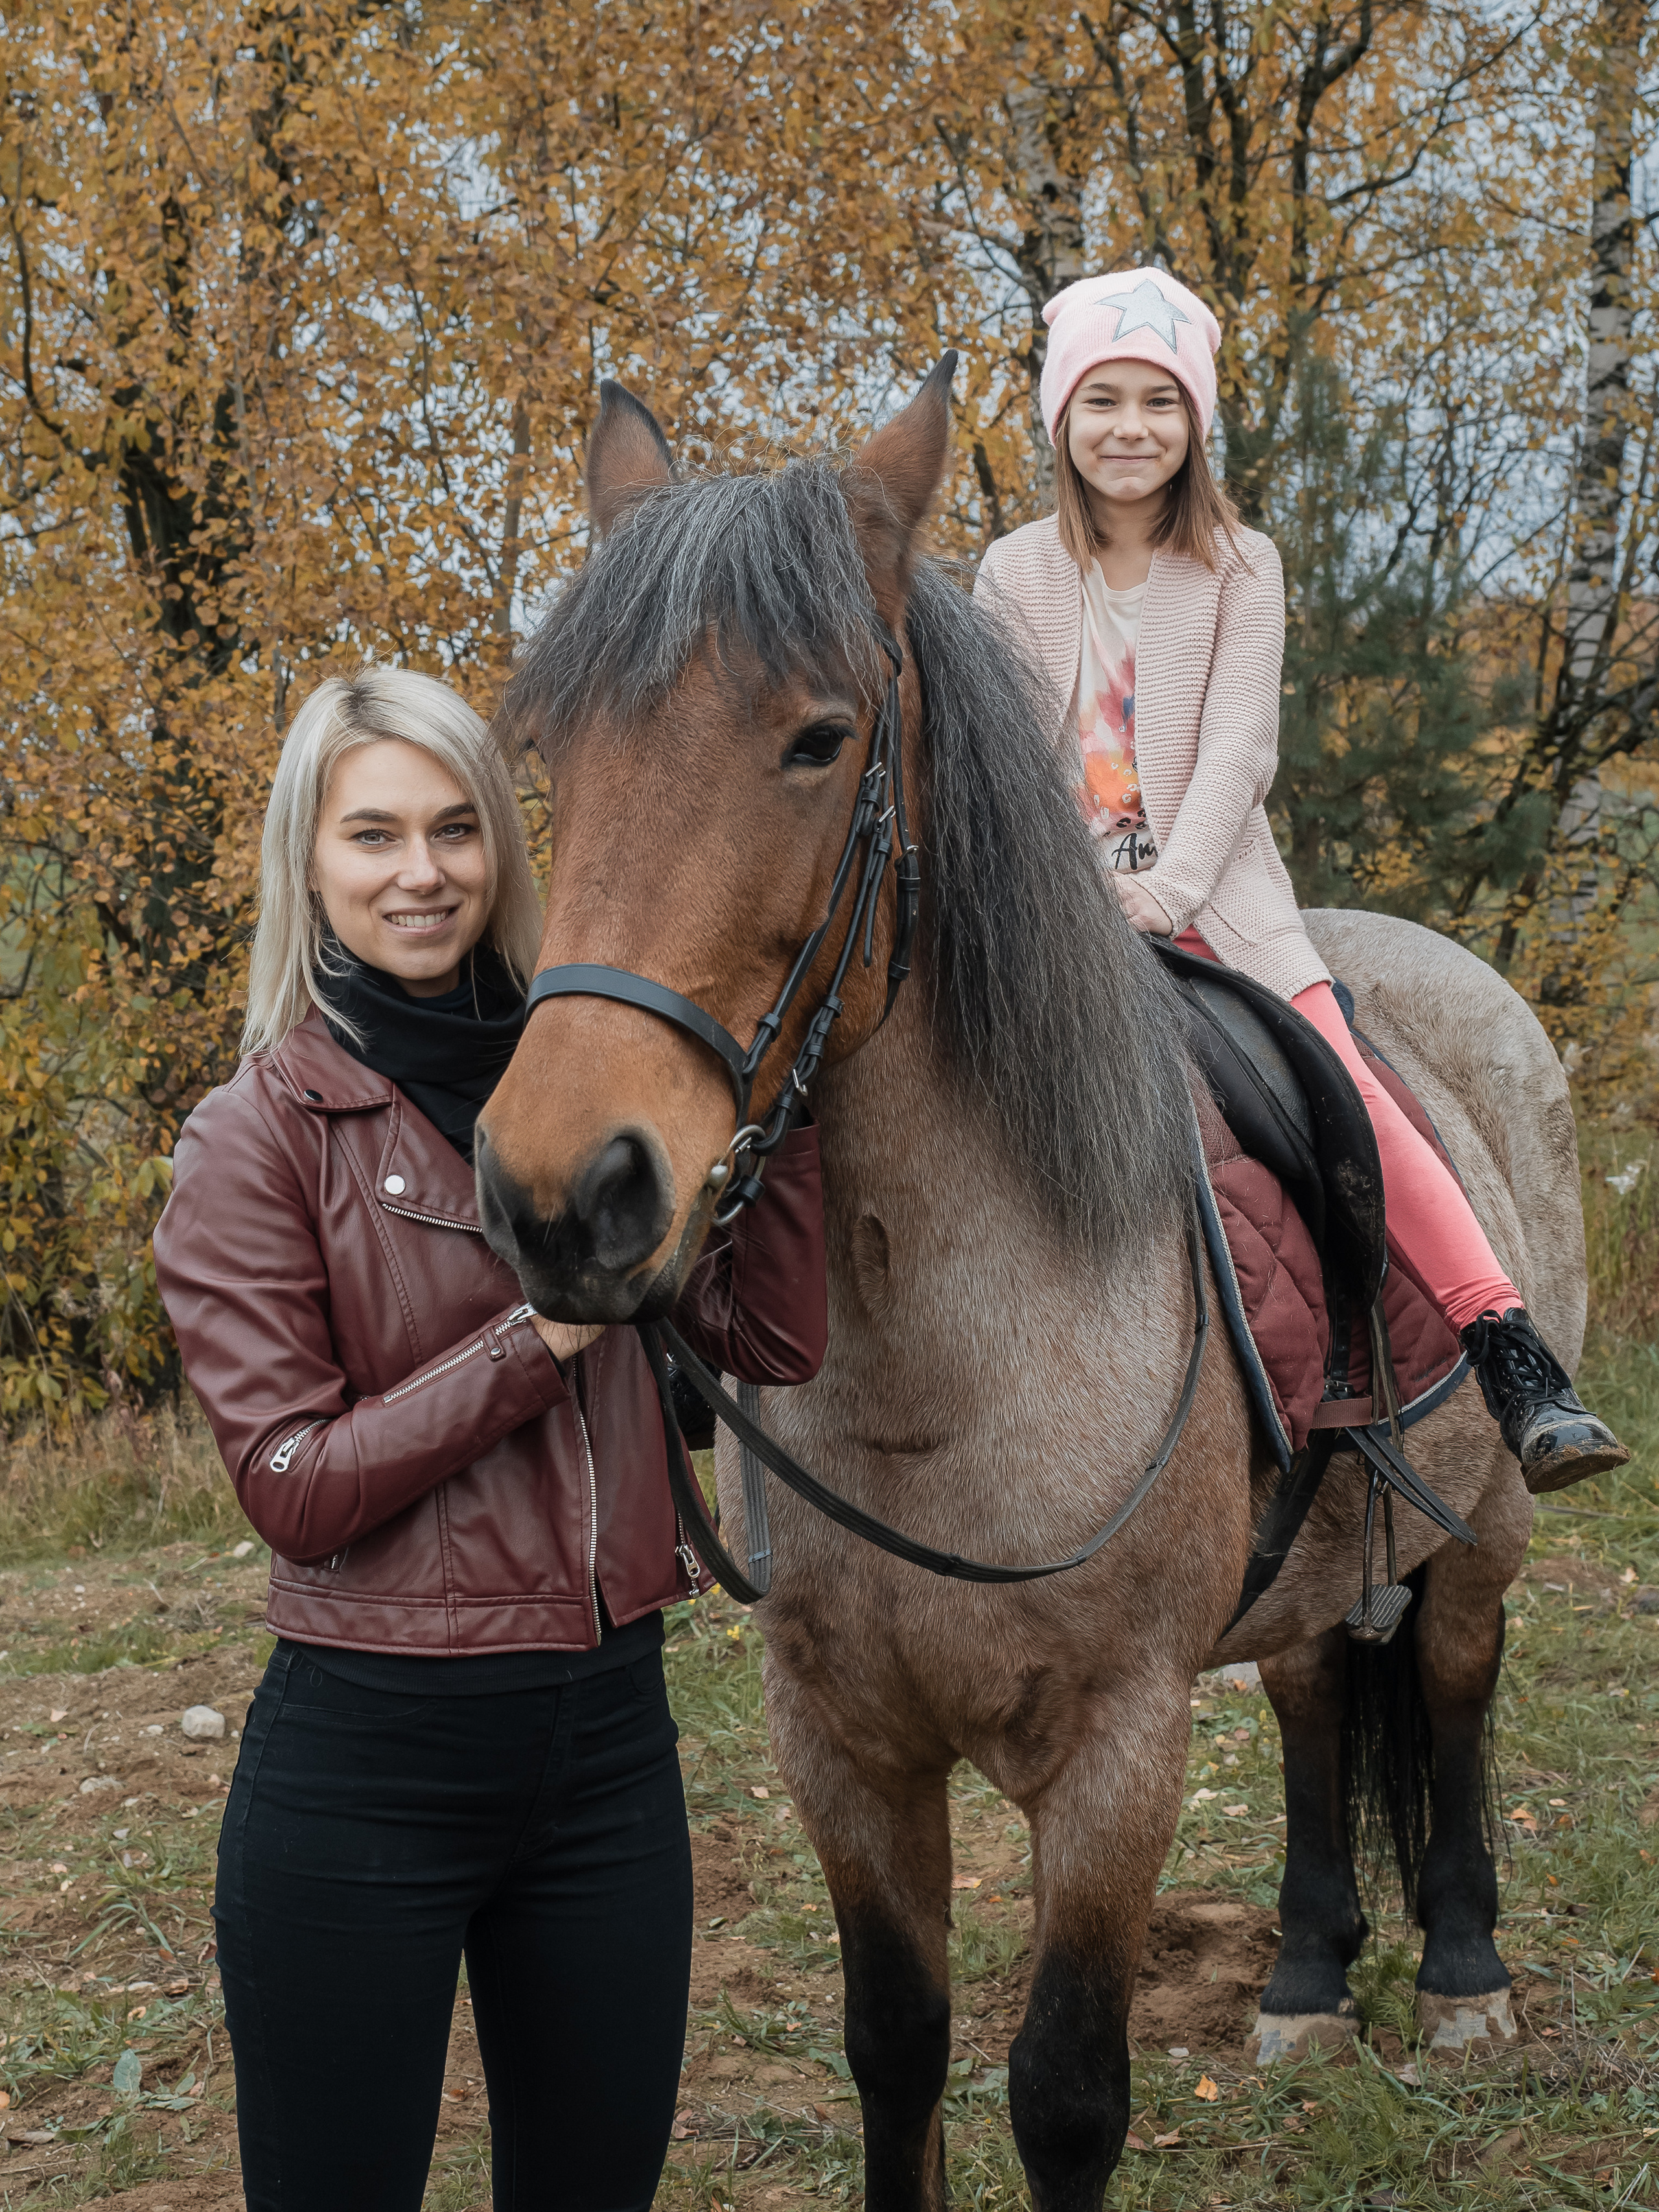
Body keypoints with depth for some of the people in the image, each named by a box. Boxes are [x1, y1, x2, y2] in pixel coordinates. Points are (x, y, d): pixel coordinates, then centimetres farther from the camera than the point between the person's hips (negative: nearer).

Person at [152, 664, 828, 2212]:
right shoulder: (262, 1137, -8)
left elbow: (773, 1340, 0)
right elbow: (293, 1486, -13)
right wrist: (541, 1332, -18)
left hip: (609, 1728, 5)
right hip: (370, 1753, -4)